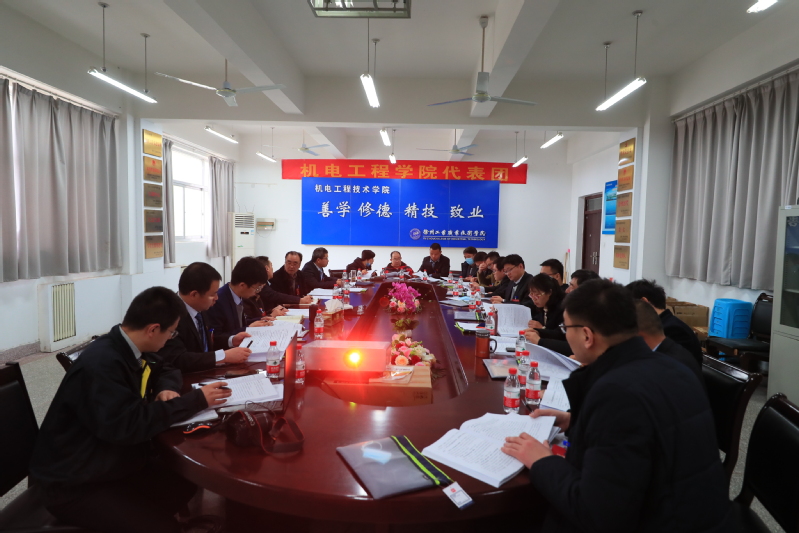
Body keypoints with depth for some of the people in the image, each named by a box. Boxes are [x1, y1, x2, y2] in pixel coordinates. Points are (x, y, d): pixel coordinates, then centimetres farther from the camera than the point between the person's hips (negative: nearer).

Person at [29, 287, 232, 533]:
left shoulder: (128, 349, 0)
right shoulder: (100, 364, -28)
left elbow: (166, 370, 16)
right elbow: (128, 424, -34)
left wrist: (167, 389, -7)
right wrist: (196, 400, -28)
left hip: (114, 462, 9)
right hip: (74, 484, -9)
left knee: (187, 485, -6)